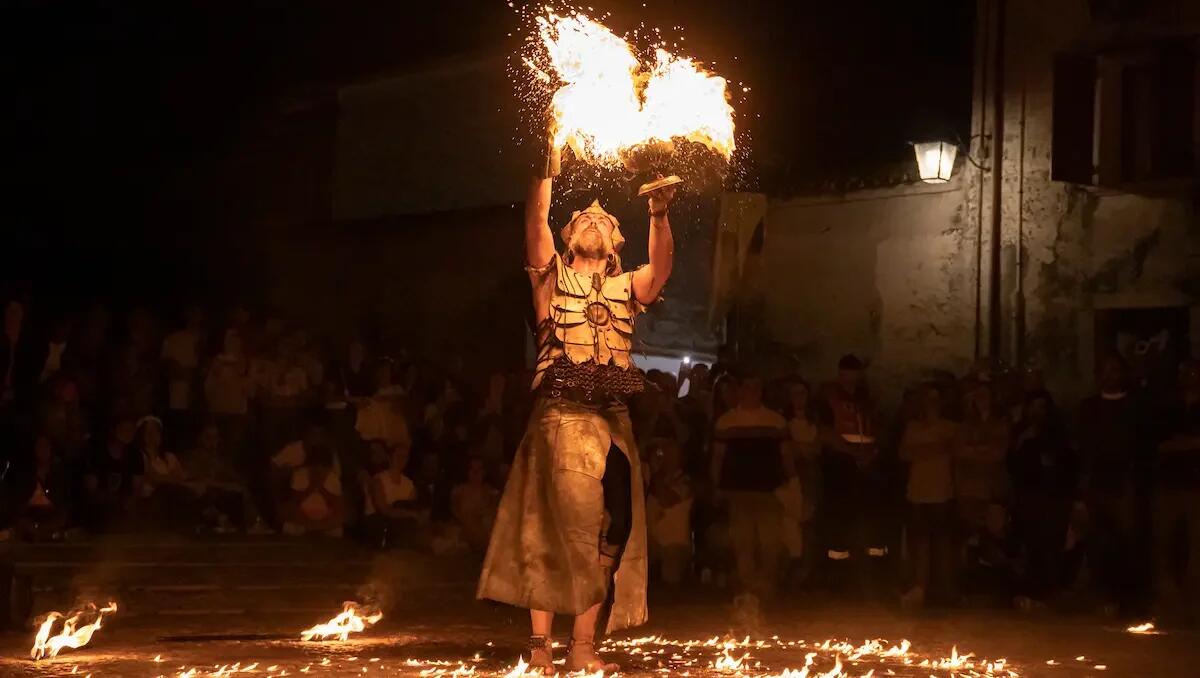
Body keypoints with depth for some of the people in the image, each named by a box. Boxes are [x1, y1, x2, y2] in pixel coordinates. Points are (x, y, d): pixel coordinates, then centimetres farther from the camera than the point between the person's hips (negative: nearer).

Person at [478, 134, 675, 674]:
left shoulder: (626, 289, 16)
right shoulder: (553, 279, 12)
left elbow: (661, 268, -5)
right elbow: (535, 229, -4)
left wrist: (659, 215, -21)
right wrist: (546, 173, -12)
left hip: (613, 422, 3)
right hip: (560, 418, -3)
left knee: (608, 533, 1)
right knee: (552, 527, -7)